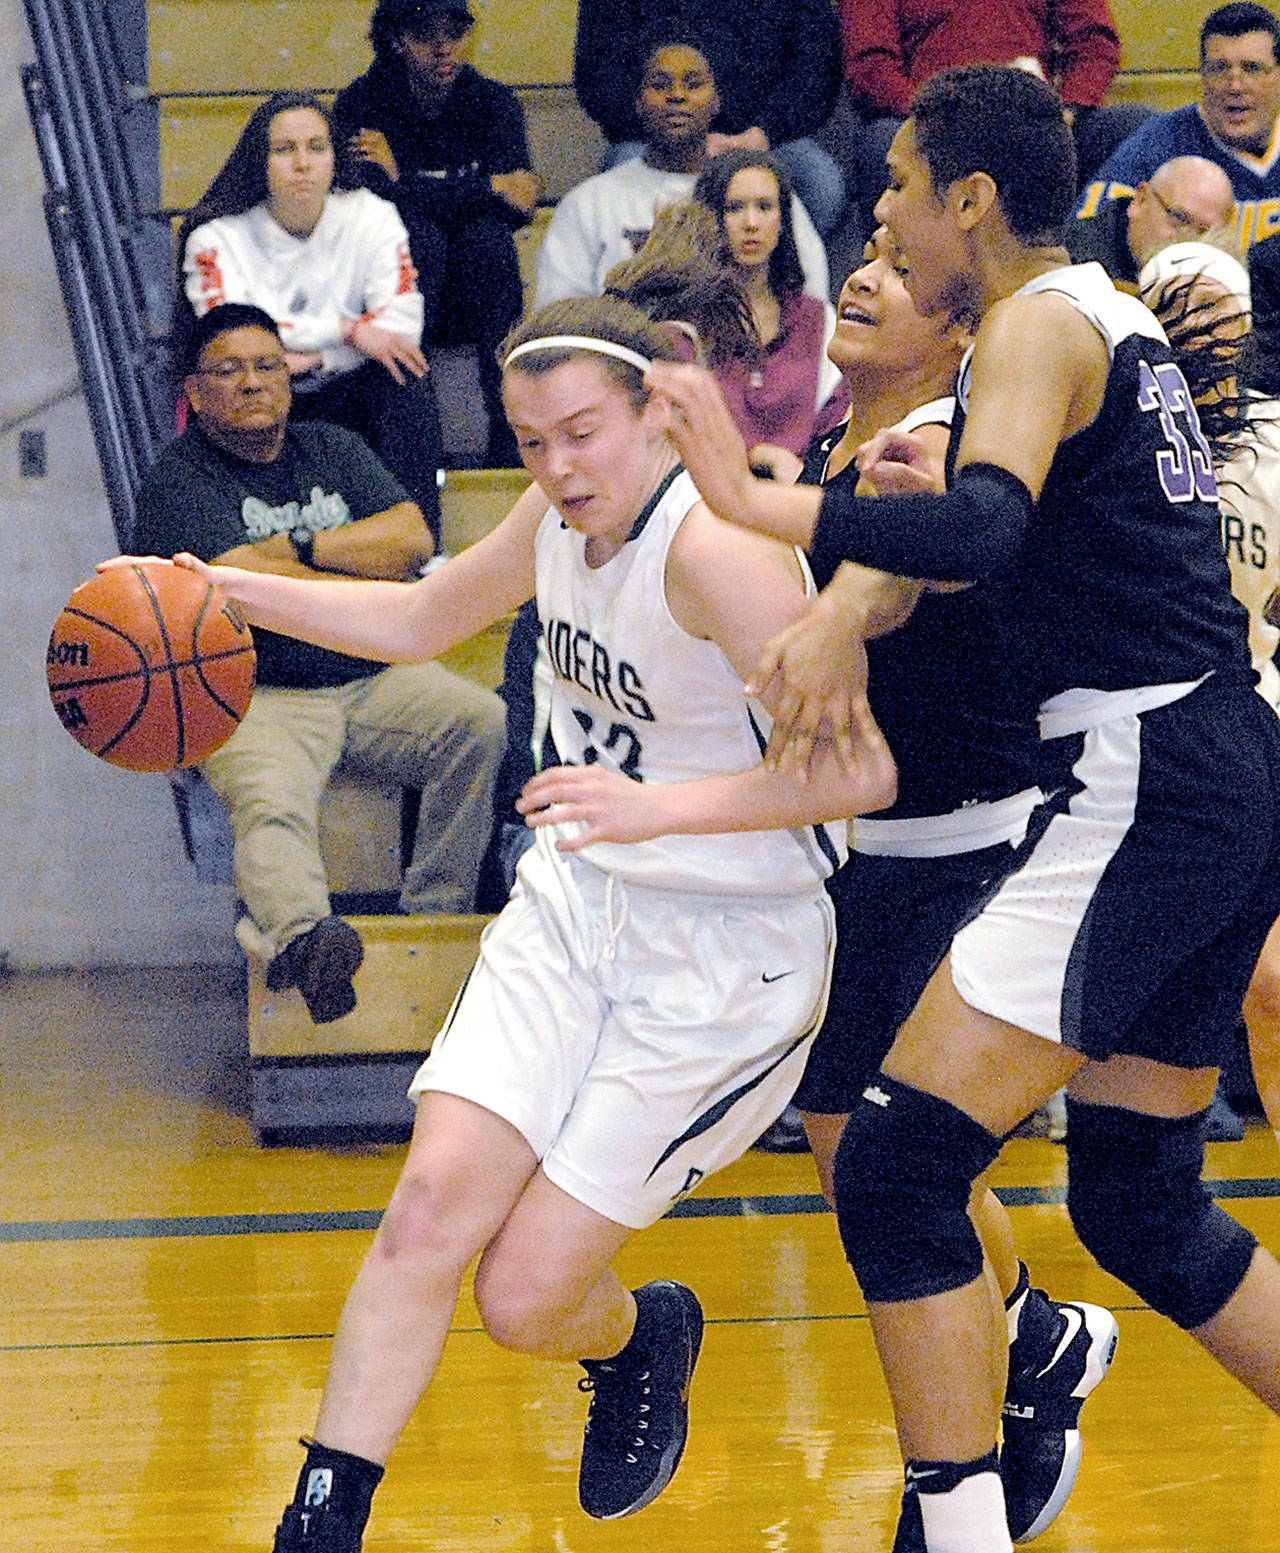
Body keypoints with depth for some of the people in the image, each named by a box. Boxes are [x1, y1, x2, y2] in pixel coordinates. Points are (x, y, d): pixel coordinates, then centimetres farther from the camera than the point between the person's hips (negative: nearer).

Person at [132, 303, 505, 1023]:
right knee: (270, 807, -35)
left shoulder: (334, 449, 18)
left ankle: (436, 915, -17)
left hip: (375, 681, 5)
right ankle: (301, 936, -62)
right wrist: (369, 566, -3)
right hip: (257, 696, -5)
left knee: (485, 722, -21)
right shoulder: (179, 478, 1)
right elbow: (245, 584, -13)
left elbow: (414, 537, 4)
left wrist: (300, 546, -7)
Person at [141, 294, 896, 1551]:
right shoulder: (561, 518, 2)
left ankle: (645, 1339, 31)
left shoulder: (715, 549, -23)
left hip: (725, 955, -6)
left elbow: (861, 767, -31)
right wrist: (231, 592, 12)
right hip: (577, 899, 7)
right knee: (433, 1200, -12)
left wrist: (663, 805, -41)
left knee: (524, 1295, -5)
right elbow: (422, 620, 23)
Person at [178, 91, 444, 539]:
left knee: (405, 379, -27)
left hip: (343, 398, 2)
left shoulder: (368, 217, -2)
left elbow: (402, 327, -15)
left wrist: (305, 353, -25)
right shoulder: (218, 237, -7)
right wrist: (348, 330, -26)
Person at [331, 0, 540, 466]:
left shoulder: (492, 101, 2)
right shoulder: (363, 104, -5)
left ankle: (509, 435, -31)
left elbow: (518, 206, -15)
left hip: (473, 304, 2)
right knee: (419, 231, -30)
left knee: (487, 231, -28)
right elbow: (370, 198, -23)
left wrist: (404, 183, -21)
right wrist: (489, 189, -21)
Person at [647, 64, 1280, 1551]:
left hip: (1142, 788, -10)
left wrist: (762, 501, -28)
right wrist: (845, 607, 0)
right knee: (1140, 1204, 19)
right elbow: (968, 514, 18)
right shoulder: (1108, 316, 20)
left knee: (896, 1165, -11)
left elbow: (988, 526, -29)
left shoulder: (1042, 322, -10)